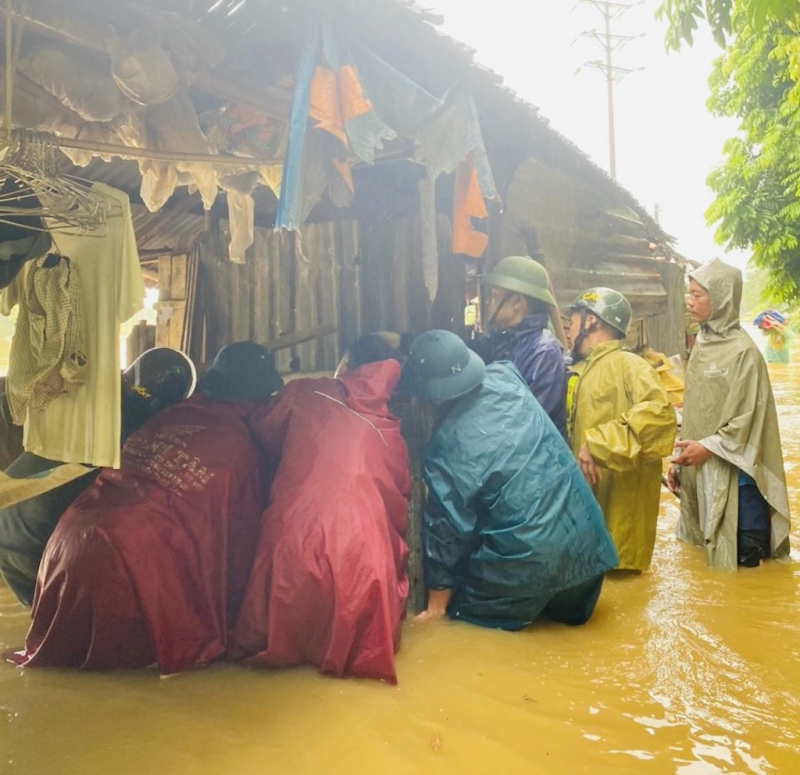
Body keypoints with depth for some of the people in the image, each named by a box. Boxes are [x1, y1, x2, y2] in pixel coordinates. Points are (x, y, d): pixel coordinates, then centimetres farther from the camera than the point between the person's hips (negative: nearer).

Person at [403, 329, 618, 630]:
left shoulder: (447, 447, -21)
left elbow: (446, 528, -12)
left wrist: (437, 604, 2)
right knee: (568, 614, 32)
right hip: (583, 537, 6)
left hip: (526, 563, -6)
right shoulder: (506, 375, -8)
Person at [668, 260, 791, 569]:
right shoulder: (702, 344, 10)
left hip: (733, 473, -7)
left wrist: (709, 447, -16)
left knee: (740, 558, 1)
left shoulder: (743, 350, -12)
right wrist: (679, 459, 11)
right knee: (706, 555, 14)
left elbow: (748, 417, -14)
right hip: (699, 469, 7)